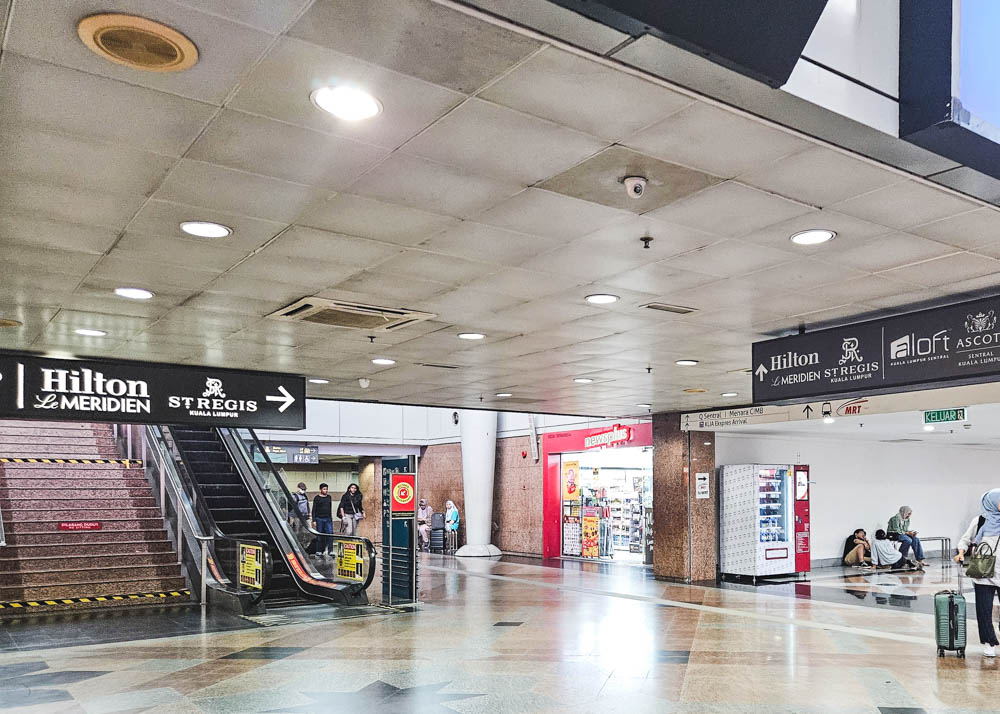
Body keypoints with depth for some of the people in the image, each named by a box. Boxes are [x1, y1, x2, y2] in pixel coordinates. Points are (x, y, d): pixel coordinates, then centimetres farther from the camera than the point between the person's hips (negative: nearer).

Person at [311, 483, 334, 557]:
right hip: (319, 519, -3)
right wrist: (314, 520, -8)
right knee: (320, 536, 0)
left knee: (330, 534, -8)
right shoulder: (317, 498, 0)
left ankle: (330, 551, -7)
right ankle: (319, 551, 7)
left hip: (328, 519, 4)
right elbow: (314, 510, -1)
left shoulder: (329, 497, 14)